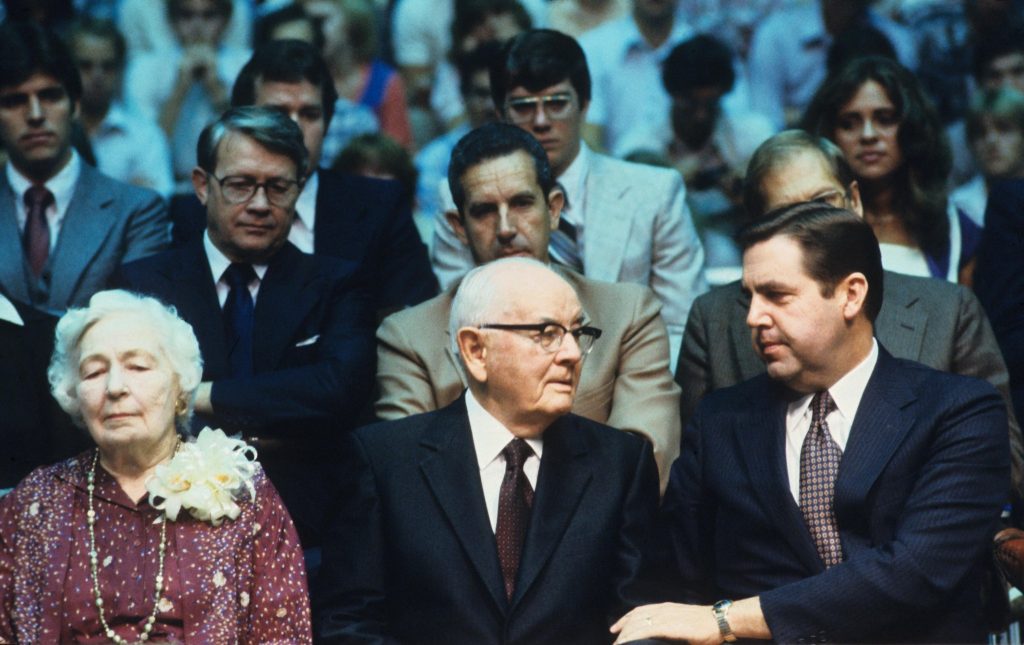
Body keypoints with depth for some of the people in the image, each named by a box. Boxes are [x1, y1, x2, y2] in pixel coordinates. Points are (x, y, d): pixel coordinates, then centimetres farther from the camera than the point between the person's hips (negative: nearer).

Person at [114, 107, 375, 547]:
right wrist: (253, 437, -9)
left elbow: (342, 390, -5)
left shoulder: (334, 285, 14)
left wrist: (206, 396, -7)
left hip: (305, 533, 0)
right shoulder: (145, 284, 14)